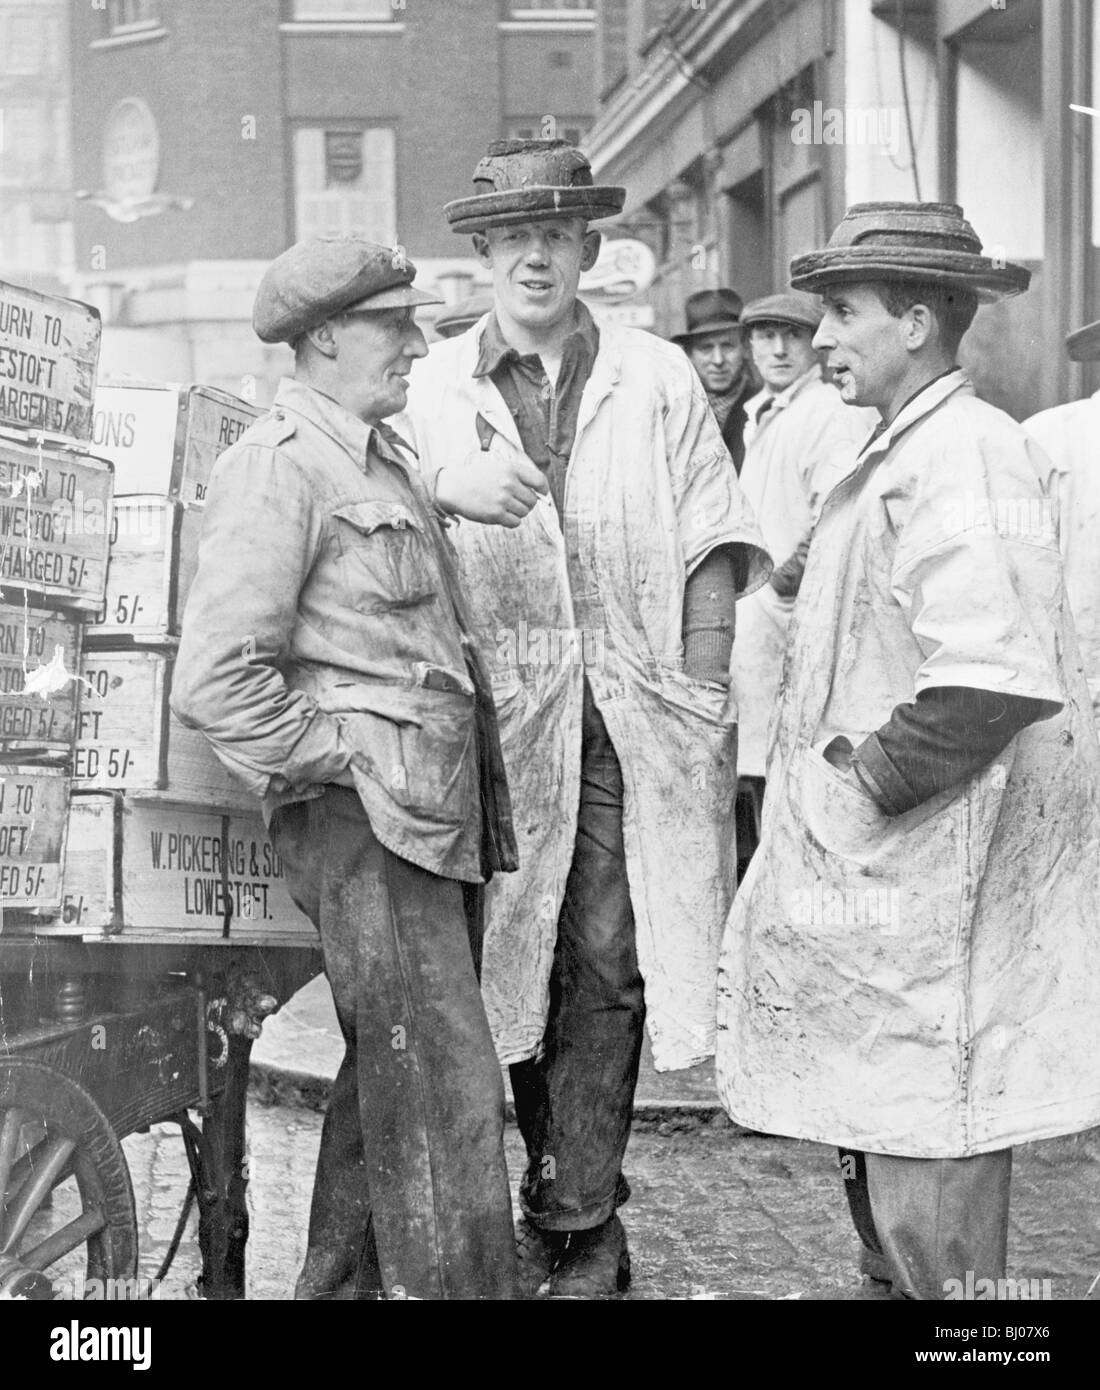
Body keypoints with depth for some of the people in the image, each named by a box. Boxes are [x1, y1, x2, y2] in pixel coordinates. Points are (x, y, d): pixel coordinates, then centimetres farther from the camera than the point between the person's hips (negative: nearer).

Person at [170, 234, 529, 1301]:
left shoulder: (381, 455, 19)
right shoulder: (278, 467, -12)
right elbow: (214, 681, -21)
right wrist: (346, 759, -14)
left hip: (438, 813, 10)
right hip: (368, 817, -10)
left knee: (390, 1084, 17)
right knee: (446, 1101, -8)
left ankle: (342, 1282, 30)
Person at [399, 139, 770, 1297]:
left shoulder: (656, 379, 7)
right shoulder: (431, 390, 8)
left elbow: (709, 546, 4)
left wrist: (701, 698, -3)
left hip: (630, 717, -1)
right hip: (499, 713, 1)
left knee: (604, 964, -5)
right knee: (513, 962, 8)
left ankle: (573, 1230, 3)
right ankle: (583, 1201, 25)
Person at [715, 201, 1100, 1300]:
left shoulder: (966, 456, -17)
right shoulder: (899, 452, 14)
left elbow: (996, 679, -27)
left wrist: (871, 782, -18)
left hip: (930, 877, -10)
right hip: (871, 861, 10)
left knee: (929, 1157, -1)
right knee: (875, 1125, 20)